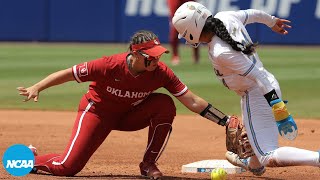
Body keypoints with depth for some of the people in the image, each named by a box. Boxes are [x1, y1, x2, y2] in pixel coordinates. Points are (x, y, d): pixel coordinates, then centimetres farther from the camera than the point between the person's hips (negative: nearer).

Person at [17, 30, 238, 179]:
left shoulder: (161, 72, -23)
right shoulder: (110, 66, -31)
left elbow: (192, 101, -21)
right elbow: (69, 73, -22)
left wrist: (226, 121, -28)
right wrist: (37, 88, -31)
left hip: (130, 115, 4)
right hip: (97, 112, -3)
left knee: (165, 104, -24)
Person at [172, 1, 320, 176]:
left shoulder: (220, 52, -29)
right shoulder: (226, 17, -6)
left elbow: (258, 75, -29)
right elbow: (253, 14, 14)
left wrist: (277, 107, -27)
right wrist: (272, 21, 35)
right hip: (270, 88, 10)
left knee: (270, 158, -12)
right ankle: (254, 164, 64)